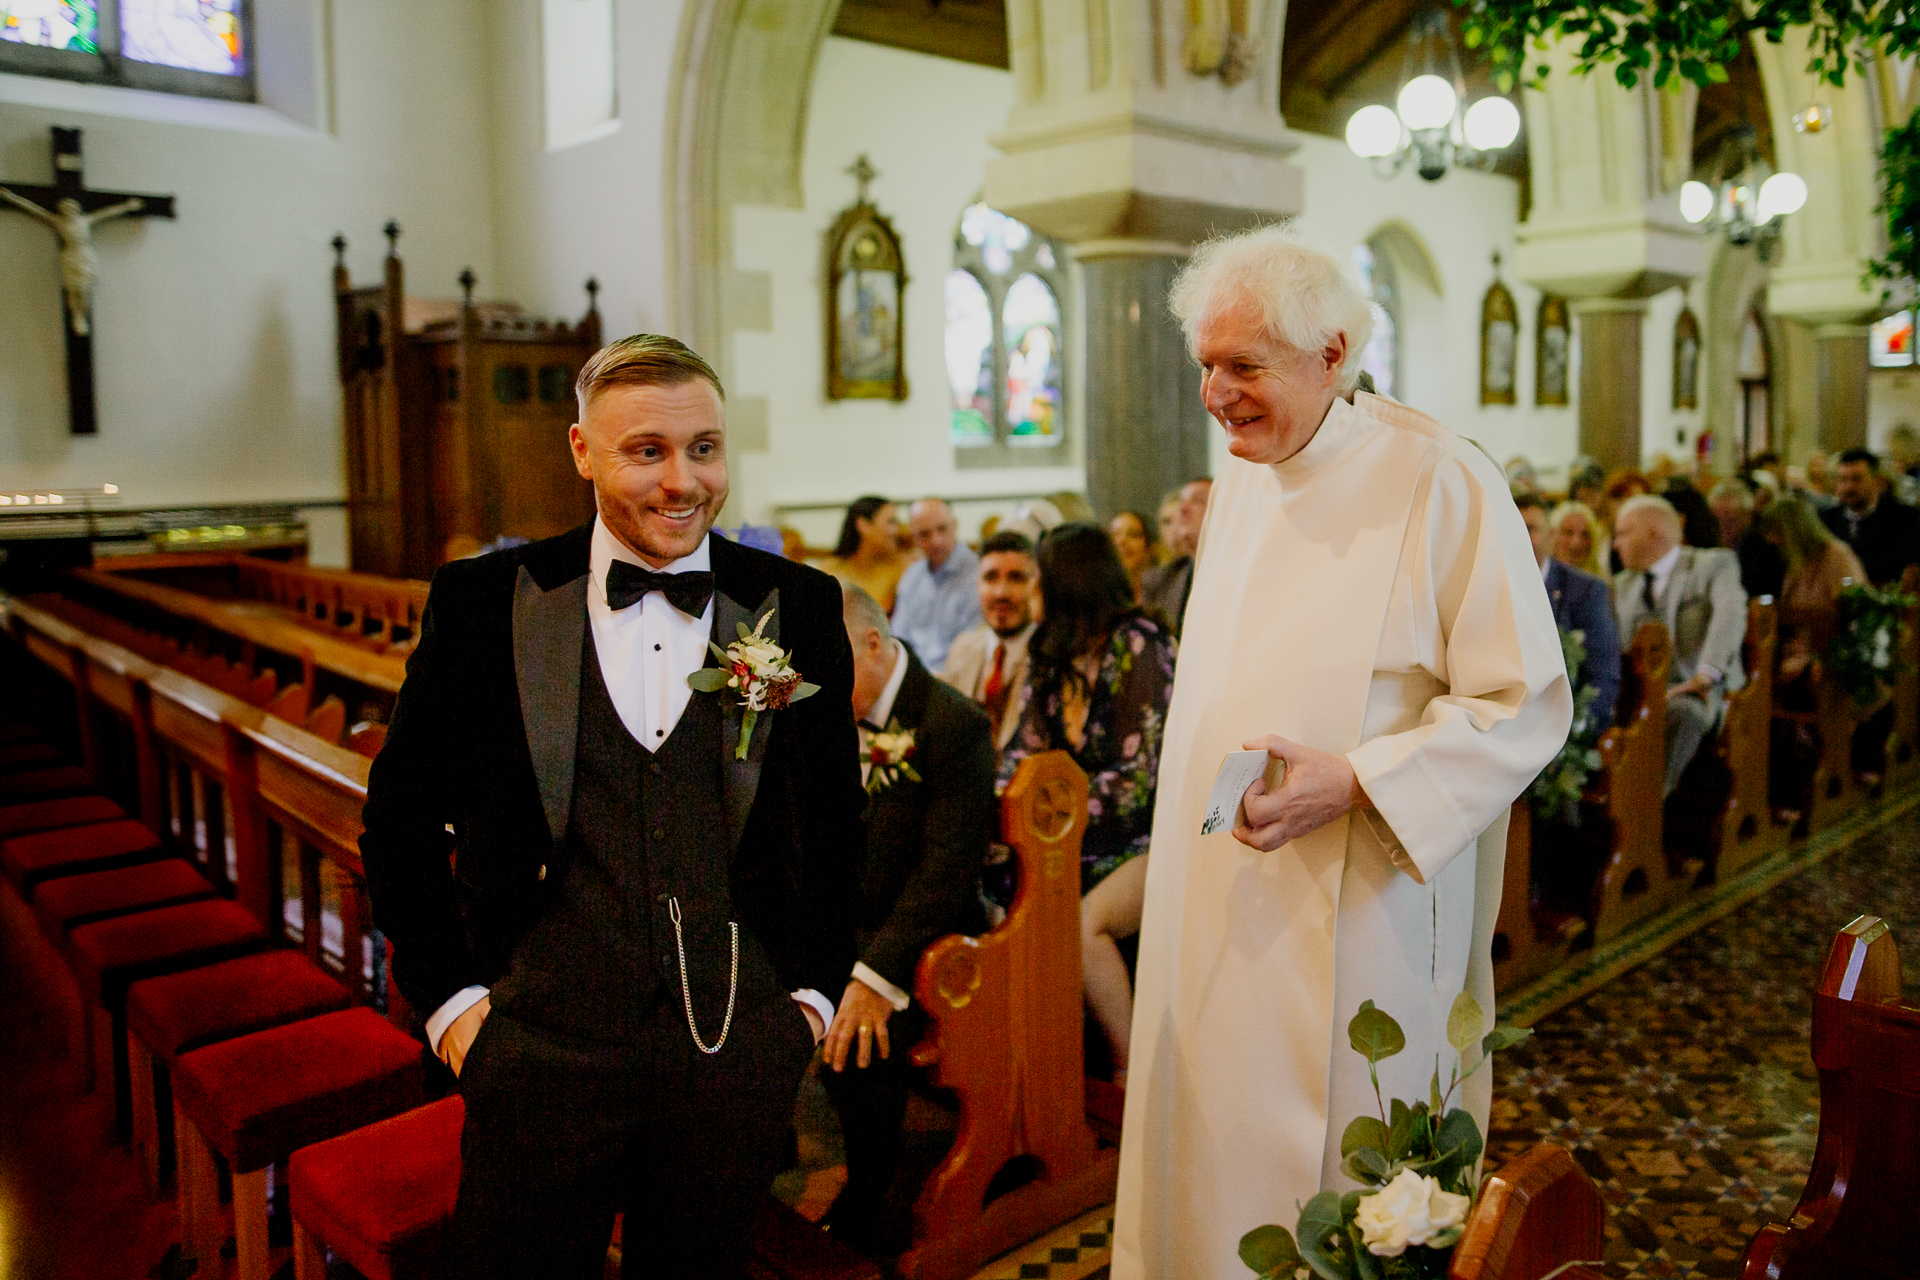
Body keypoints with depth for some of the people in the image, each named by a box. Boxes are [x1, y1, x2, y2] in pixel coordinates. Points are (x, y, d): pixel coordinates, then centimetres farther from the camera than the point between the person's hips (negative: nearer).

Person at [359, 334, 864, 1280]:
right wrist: (447, 996, -1)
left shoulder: (798, 609, -1)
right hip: (539, 1054, -1)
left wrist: (816, 989, 4)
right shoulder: (482, 603, -4)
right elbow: (401, 819, 4)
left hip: (738, 1060, 1)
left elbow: (837, 821, 8)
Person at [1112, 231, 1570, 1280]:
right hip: (1217, 908, 6)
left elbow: (1526, 705, -14)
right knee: (1212, 1154, 16)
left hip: (1357, 914, -6)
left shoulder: (1443, 485, -14)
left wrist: (1353, 783, -24)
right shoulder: (1240, 481, 9)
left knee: (1336, 1184, 8)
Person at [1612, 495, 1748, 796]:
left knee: (1681, 713, -38)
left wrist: (1705, 675, -27)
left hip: (1700, 693, -4)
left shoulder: (1714, 564, 6)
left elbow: (1730, 613, -13)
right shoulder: (1623, 584, 25)